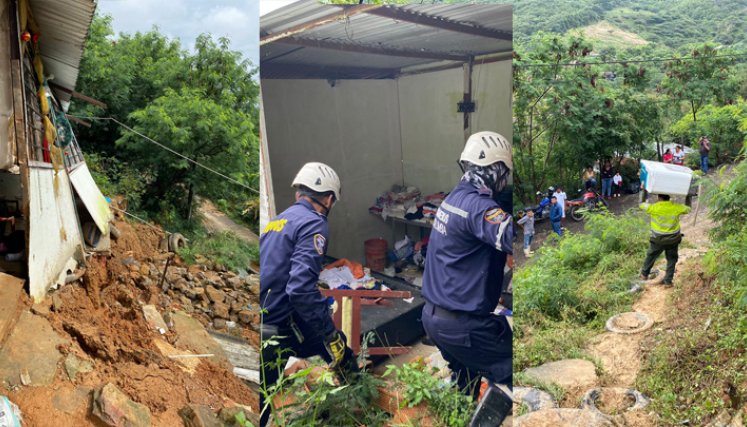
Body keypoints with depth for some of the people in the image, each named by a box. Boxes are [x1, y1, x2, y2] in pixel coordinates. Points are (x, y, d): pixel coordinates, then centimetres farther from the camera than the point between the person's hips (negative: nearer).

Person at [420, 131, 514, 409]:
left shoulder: (456, 195, 6)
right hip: (462, 324, -10)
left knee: (464, 383, 29)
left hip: (433, 315, 10)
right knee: (508, 379, 3)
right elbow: (510, 237, -39)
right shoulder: (479, 205, -22)